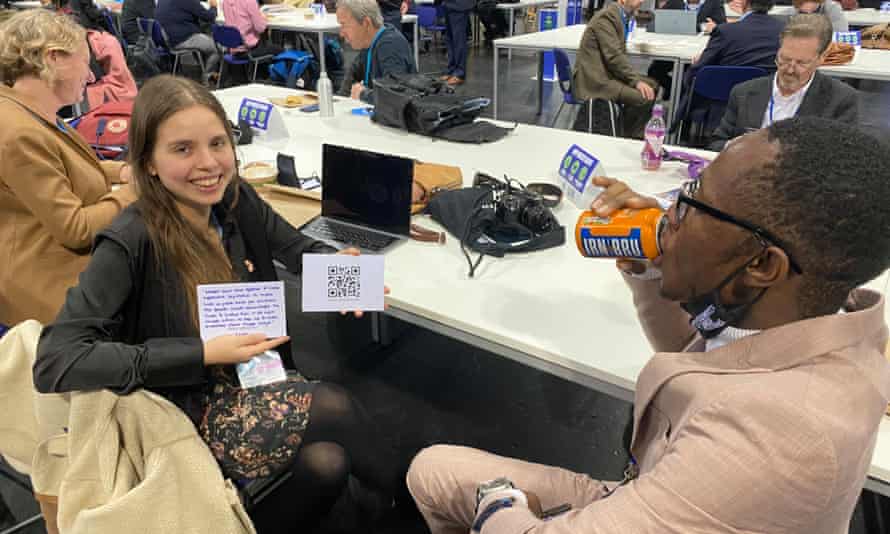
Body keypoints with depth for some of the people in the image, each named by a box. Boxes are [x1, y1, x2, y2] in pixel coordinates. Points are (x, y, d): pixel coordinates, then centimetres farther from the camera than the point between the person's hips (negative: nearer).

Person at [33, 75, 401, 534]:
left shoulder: (236, 199, -7)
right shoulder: (130, 244, -24)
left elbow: (299, 248, 8)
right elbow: (54, 363, -28)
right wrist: (203, 354, -31)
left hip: (250, 384, 6)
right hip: (181, 417, -5)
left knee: (326, 464, -18)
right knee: (334, 408, -19)